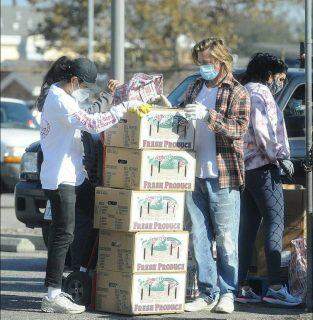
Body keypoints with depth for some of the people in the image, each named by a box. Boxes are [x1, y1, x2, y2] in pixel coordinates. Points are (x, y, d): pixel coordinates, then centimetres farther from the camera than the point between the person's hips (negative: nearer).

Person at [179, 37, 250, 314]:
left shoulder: (237, 93, -2)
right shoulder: (196, 87, 17)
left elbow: (239, 128, -15)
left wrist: (208, 115, -26)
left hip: (222, 178, -6)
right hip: (194, 176, 6)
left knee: (226, 239, -2)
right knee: (199, 238, 5)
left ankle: (227, 293, 5)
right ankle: (208, 293, 9)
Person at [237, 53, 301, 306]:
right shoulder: (261, 94, -8)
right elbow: (262, 129, -20)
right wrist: (280, 156, -13)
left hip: (243, 168, 10)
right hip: (263, 168, -10)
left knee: (248, 228, 9)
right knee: (275, 224, -8)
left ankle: (242, 286, 7)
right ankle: (275, 287, -13)